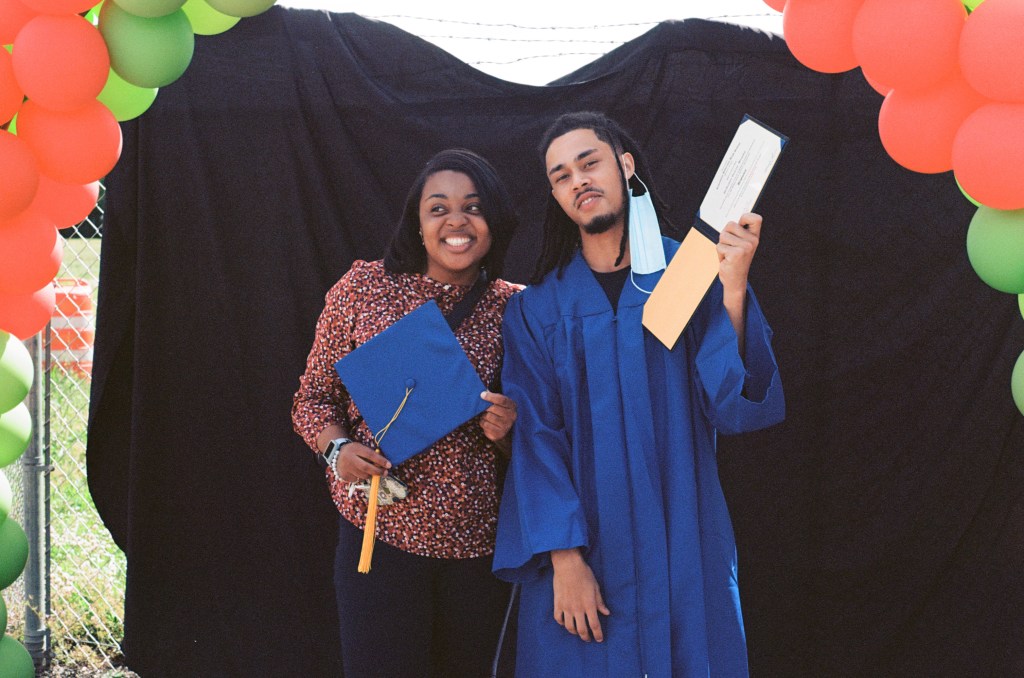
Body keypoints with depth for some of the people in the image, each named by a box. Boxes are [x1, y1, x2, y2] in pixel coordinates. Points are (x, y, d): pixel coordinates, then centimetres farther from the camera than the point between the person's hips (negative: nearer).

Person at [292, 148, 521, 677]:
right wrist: (338, 449, -13)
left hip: (480, 540, 2)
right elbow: (314, 397, 7)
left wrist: (505, 430, -10)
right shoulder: (364, 287, -1)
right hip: (381, 530, -2)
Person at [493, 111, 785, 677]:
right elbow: (537, 438, -4)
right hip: (582, 546, 0)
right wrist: (563, 556, -14)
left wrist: (733, 291, -22)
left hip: (682, 548, 0)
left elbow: (733, 407, -10)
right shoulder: (537, 309, 0)